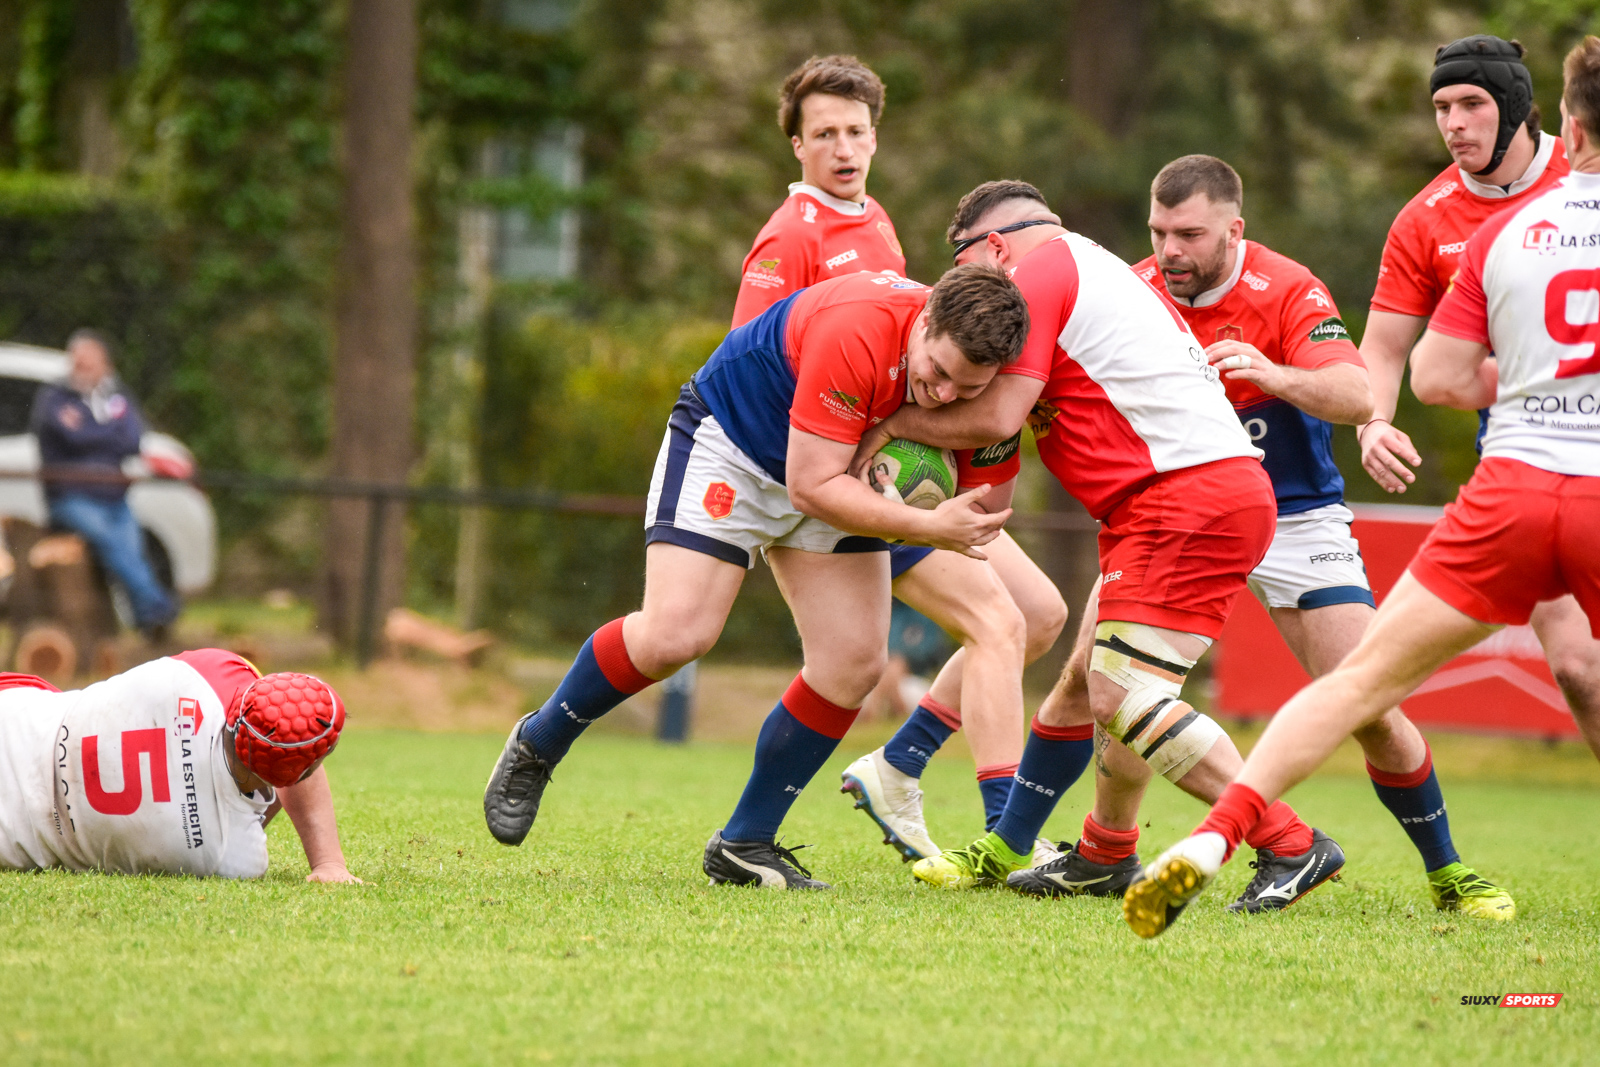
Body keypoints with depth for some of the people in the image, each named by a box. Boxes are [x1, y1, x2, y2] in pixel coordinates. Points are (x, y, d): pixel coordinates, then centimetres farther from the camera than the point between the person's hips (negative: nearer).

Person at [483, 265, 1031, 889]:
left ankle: (745, 845, 7)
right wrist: (929, 527, -37)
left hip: (836, 469, 6)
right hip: (729, 445, -6)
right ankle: (536, 745, 10)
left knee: (855, 661, -7)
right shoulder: (855, 330, -39)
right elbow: (811, 487, -33)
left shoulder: (972, 356, -18)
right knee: (673, 635, -18)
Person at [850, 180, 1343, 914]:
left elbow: (997, 416, -11)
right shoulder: (1101, 271, 27)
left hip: (1189, 493, -11)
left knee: (1122, 696, -15)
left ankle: (1291, 846, -18)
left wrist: (896, 423, 2)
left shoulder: (1037, 274, -3)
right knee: (1085, 680, 17)